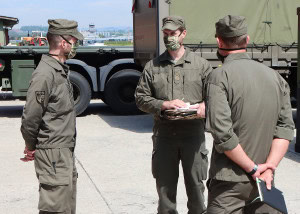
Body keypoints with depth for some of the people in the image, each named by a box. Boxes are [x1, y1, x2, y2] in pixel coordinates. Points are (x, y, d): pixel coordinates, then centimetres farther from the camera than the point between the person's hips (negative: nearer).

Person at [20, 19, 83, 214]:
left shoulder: (62, 70, 12)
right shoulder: (45, 74, -19)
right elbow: (30, 117, -20)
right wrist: (31, 147, -7)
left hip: (66, 150, 10)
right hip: (53, 154, -10)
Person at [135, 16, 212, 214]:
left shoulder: (201, 64, 6)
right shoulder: (153, 66, 8)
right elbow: (141, 97, 6)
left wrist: (205, 105, -15)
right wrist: (163, 104, -10)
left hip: (193, 133, -1)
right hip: (164, 135, 1)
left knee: (195, 184, 6)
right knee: (165, 185, 8)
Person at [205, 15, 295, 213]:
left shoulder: (220, 76, -12)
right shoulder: (274, 76, 6)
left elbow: (223, 134, -19)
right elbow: (286, 126, 0)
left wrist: (253, 168, -11)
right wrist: (269, 167, -6)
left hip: (230, 182, -5)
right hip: (264, 182, 5)